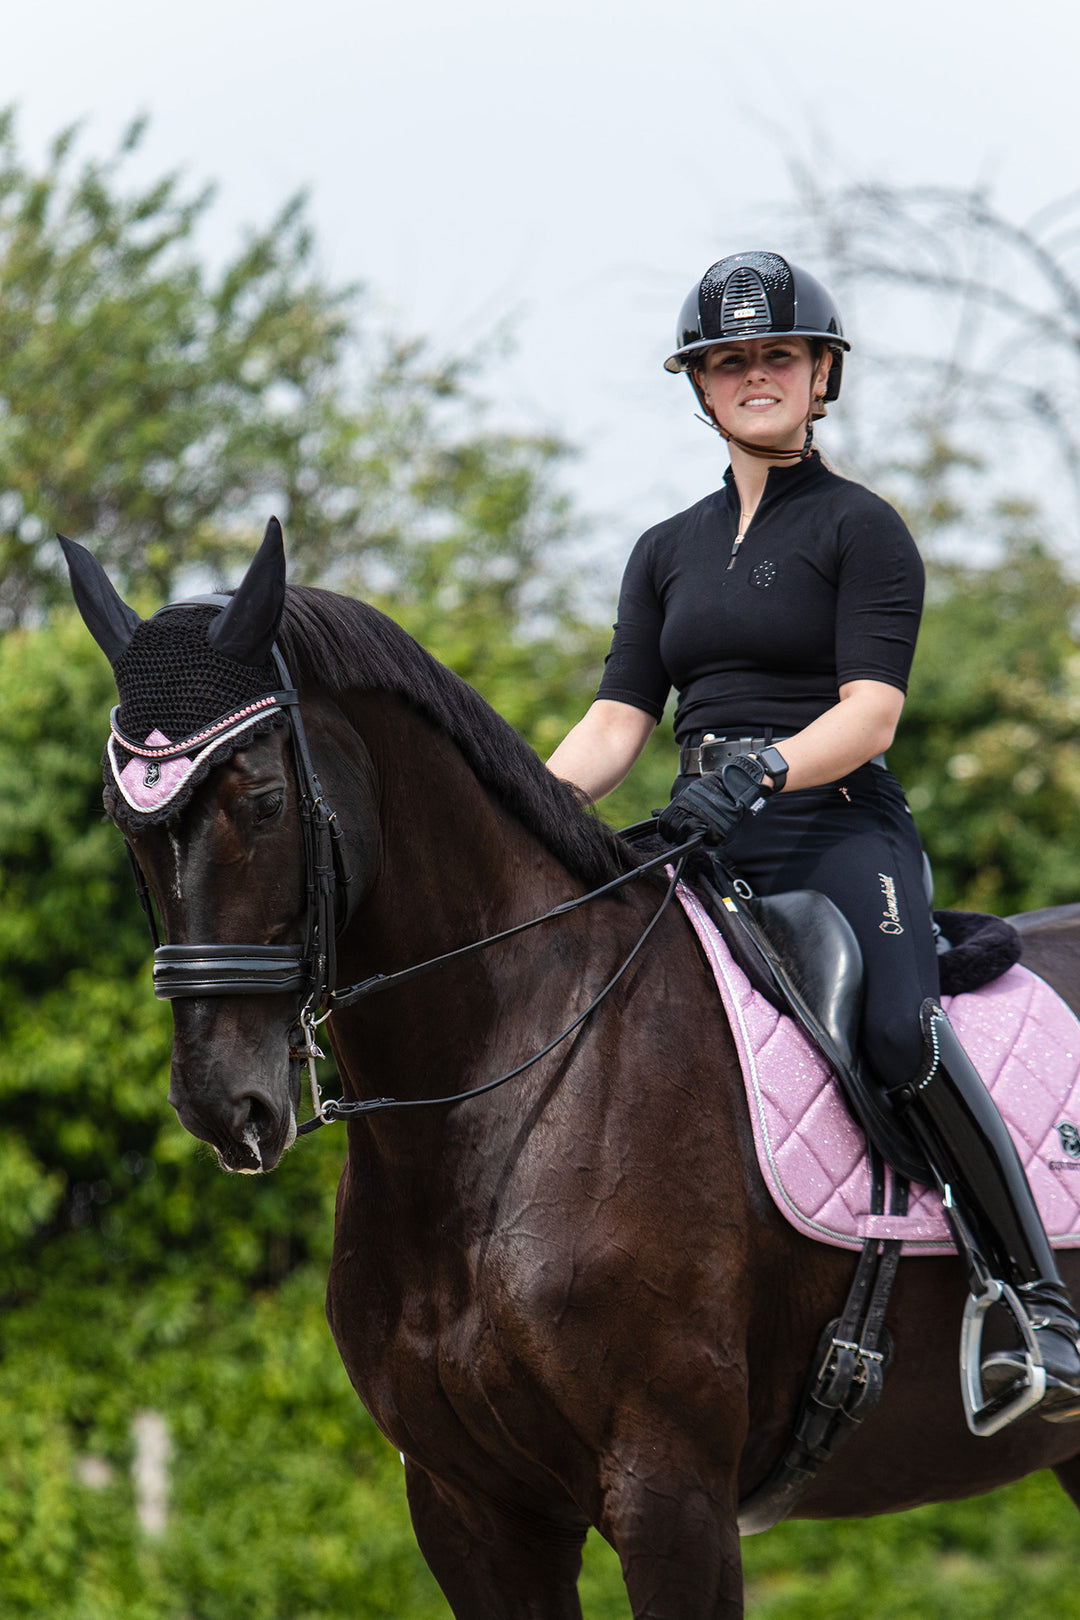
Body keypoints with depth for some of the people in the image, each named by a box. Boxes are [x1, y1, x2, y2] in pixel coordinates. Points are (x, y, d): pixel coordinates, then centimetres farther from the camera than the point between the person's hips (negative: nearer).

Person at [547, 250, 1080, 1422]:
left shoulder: (860, 528, 3)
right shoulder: (668, 552, 20)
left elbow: (870, 713, -9)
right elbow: (618, 722, 13)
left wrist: (763, 771, -27)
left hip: (839, 832, -5)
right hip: (704, 842, 6)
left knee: (903, 1035, -31)